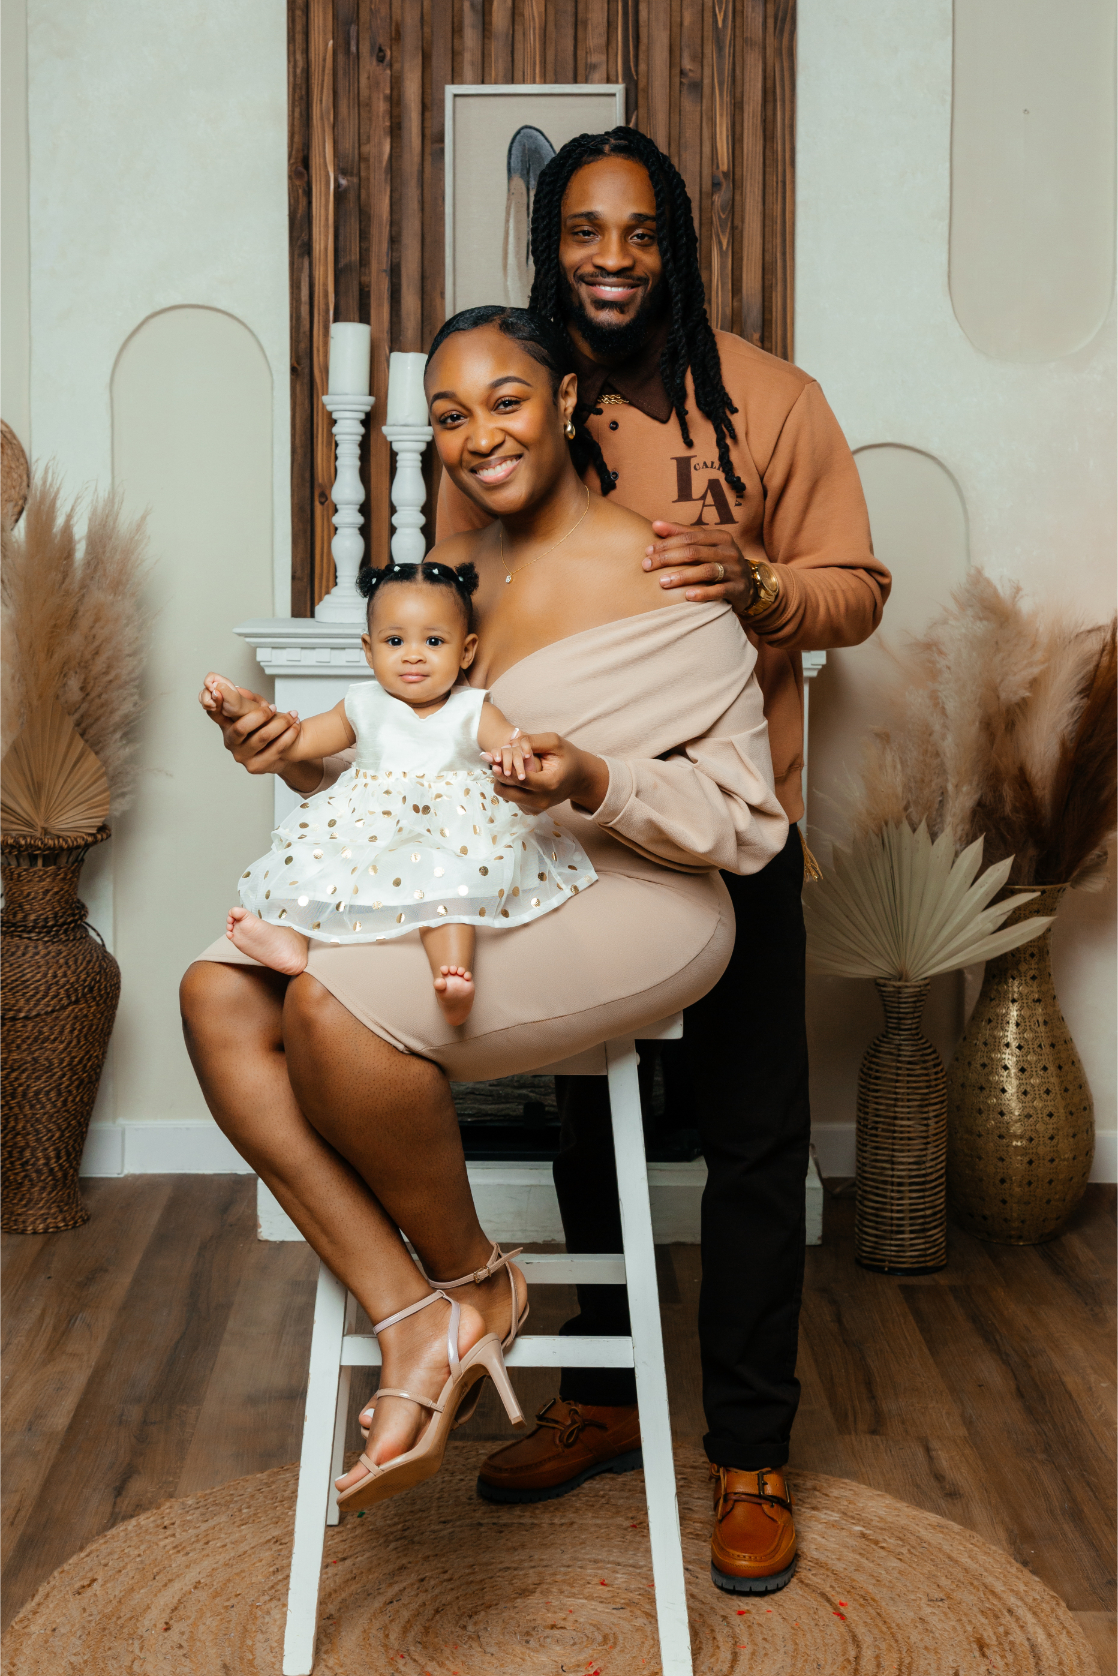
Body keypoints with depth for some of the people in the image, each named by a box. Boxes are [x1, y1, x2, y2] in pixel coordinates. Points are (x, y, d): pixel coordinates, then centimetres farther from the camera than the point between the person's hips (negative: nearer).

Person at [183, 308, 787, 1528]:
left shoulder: (657, 577, -9)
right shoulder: (449, 575, 12)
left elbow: (739, 818, -10)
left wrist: (592, 784, -27)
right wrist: (305, 755, -1)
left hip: (631, 909, -7)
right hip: (463, 898, 8)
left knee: (333, 1006, -30)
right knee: (218, 996, -13)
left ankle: (476, 1281, -3)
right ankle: (413, 1318, -14)